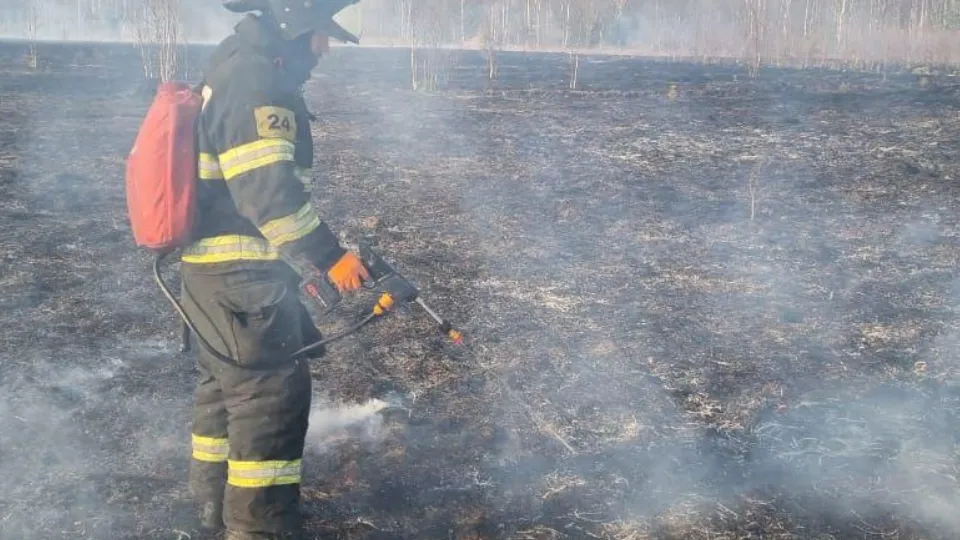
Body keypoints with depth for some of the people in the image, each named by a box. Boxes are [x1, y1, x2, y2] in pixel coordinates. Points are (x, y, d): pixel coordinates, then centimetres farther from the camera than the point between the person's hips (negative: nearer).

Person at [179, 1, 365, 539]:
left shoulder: (235, 74, 17)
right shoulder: (255, 80, -18)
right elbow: (269, 191, -27)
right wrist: (329, 256, -22)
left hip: (217, 268, 11)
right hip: (242, 275, -11)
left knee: (230, 381, 21)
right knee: (272, 392, -6)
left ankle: (216, 497, 36)